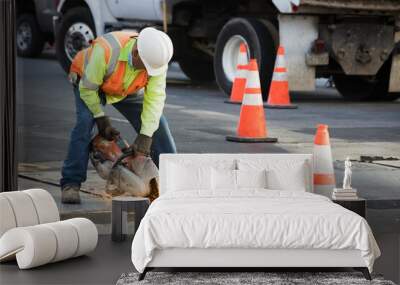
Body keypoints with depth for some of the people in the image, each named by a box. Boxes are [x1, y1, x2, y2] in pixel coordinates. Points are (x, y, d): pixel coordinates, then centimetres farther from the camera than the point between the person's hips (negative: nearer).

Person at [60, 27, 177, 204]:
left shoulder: (157, 59, -30)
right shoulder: (106, 50, -43)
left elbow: (155, 98, -27)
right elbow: (88, 89, -30)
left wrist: (145, 135, -33)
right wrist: (101, 119, -23)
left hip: (127, 90, 4)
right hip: (88, 82, -4)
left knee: (155, 122, -6)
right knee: (85, 122, -28)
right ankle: (70, 184, -24)